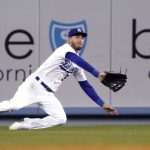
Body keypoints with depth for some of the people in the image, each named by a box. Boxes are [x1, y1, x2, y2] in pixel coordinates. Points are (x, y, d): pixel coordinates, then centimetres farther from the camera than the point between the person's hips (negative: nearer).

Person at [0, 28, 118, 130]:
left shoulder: (77, 66, 16)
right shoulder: (65, 49, -7)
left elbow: (86, 86, 16)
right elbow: (80, 61, -27)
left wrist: (102, 104, 9)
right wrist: (97, 74, -37)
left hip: (47, 95, 7)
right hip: (35, 85, -7)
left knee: (61, 119, -13)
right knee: (15, 105, -26)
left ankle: (25, 125, -2)